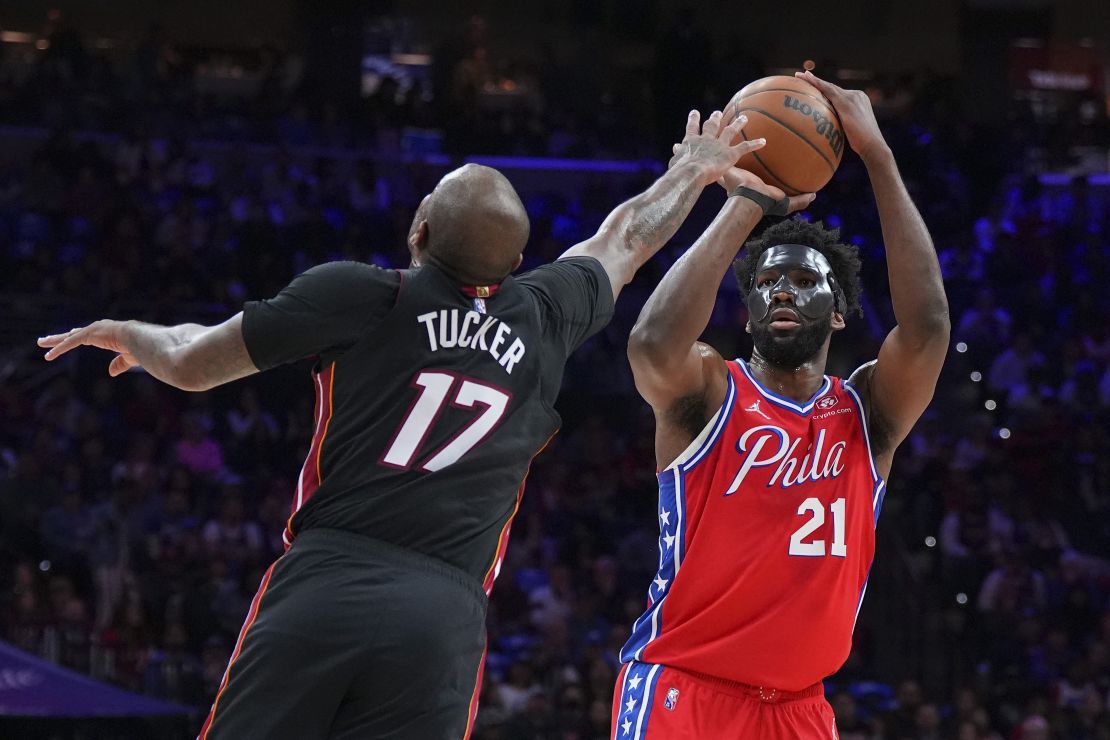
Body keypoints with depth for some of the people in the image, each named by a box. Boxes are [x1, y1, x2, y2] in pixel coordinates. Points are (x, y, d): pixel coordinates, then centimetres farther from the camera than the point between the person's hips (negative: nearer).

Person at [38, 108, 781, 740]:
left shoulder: (357, 295, 4)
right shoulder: (544, 316, 13)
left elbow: (191, 365, 15)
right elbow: (624, 240, 35)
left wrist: (126, 334, 37)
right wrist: (694, 175, 55)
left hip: (322, 587, -2)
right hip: (444, 616, 2)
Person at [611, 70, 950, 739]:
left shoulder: (869, 413, 6)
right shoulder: (707, 392, -2)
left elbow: (927, 327, -13)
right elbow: (653, 344, -26)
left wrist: (877, 156, -16)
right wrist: (747, 201, -22)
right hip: (681, 686, -4)